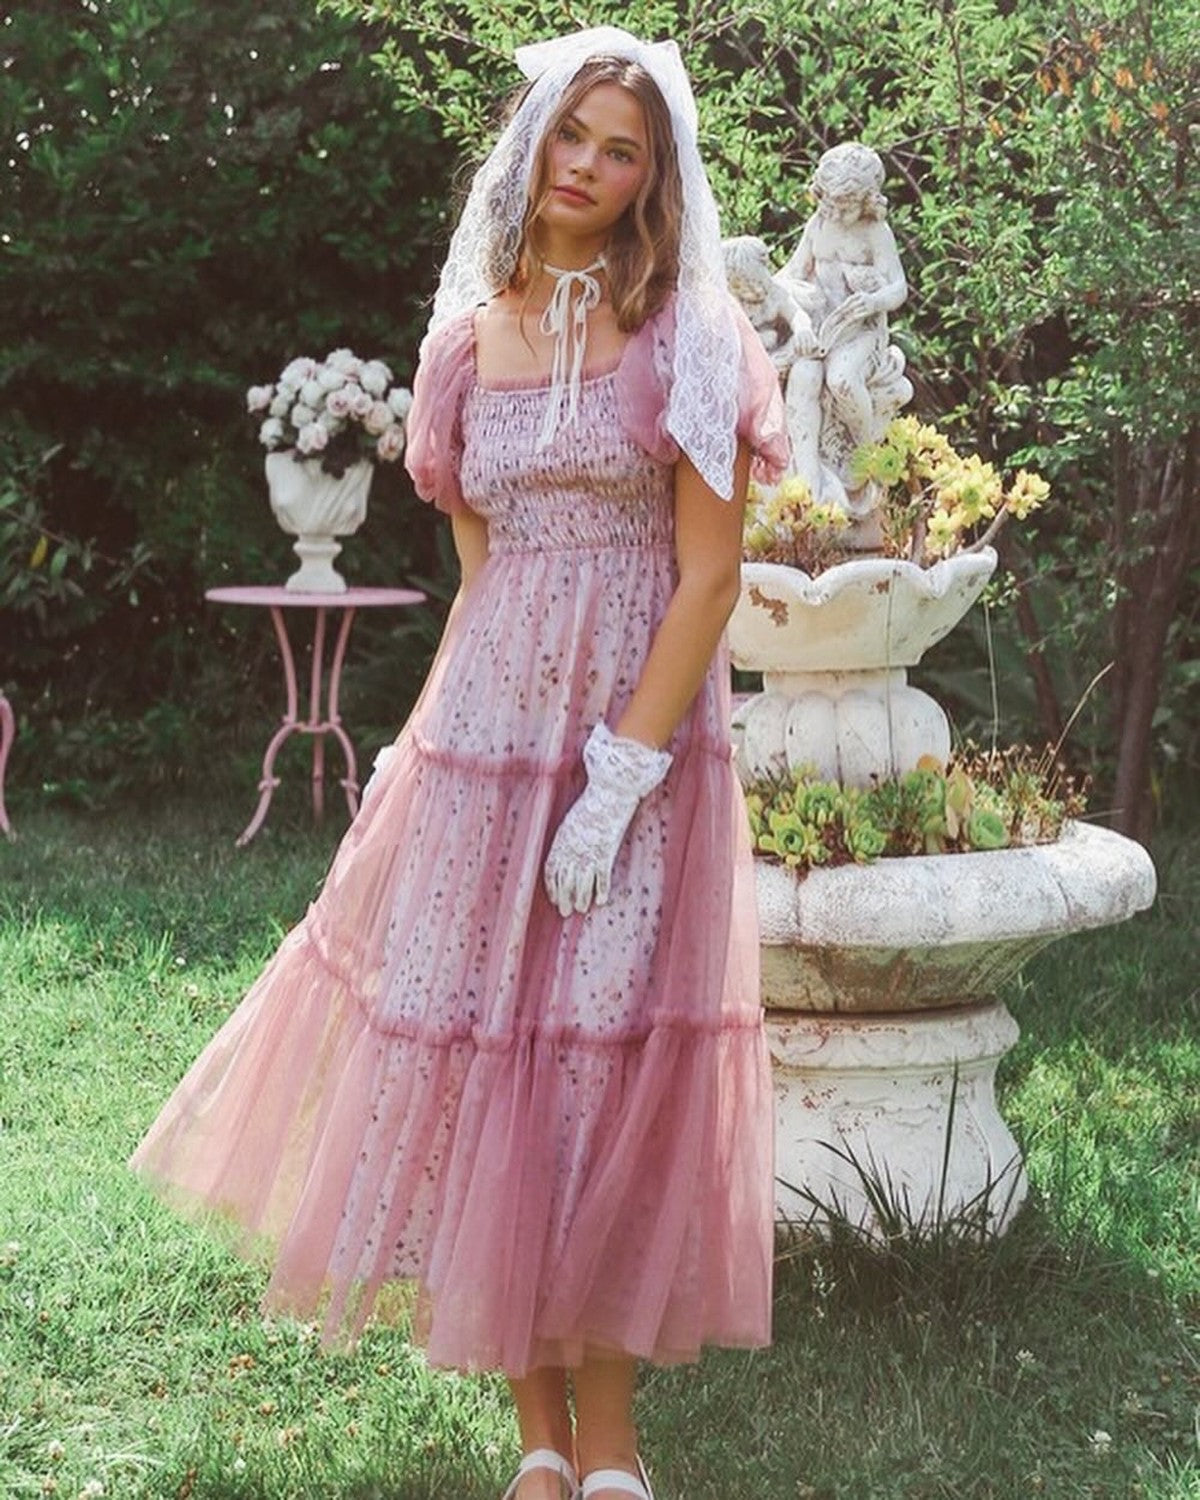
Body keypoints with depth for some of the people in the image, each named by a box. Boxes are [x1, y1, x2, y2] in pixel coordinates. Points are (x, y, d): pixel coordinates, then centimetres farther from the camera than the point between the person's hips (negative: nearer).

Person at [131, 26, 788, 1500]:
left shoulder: (687, 335, -2)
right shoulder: (470, 336, 10)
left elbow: (710, 571, -8)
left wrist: (621, 774, -15)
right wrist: (436, 730, 8)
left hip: (644, 735, -3)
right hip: (483, 737, 4)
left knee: (610, 1066, -2)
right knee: (476, 1053, 1)